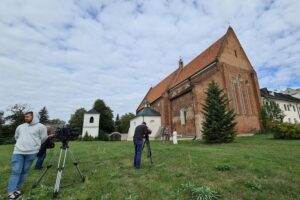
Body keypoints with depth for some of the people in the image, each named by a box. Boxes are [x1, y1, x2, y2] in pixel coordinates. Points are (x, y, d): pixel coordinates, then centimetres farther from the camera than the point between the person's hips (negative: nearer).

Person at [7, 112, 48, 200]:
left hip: (31, 152, -2)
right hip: (18, 151, 3)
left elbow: (43, 138, 2)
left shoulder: (40, 127, -3)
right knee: (15, 171, -1)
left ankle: (17, 189, 21)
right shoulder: (20, 127, 12)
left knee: (25, 171, 7)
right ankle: (10, 193, 5)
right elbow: (16, 137, 27)